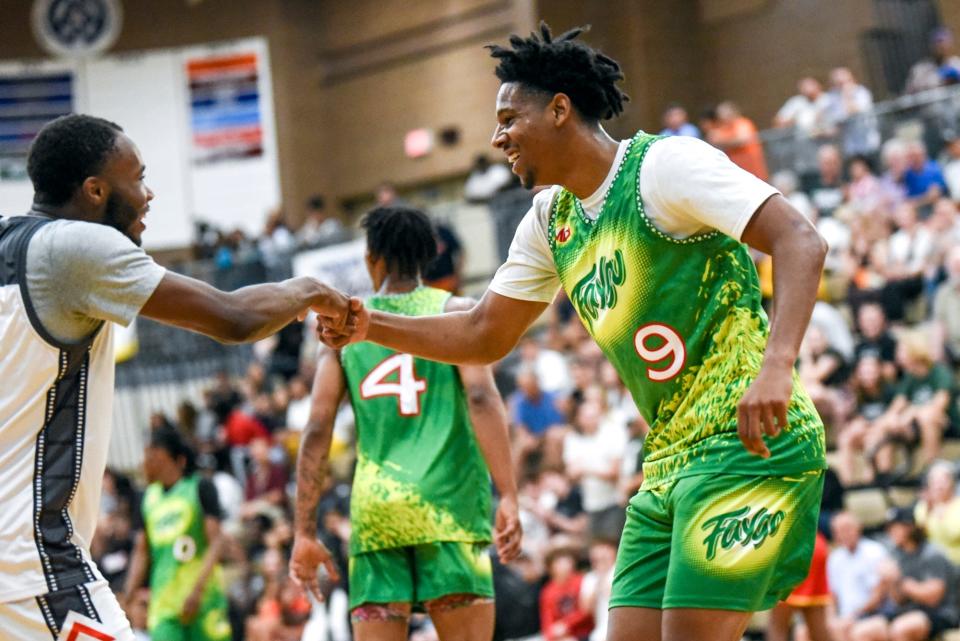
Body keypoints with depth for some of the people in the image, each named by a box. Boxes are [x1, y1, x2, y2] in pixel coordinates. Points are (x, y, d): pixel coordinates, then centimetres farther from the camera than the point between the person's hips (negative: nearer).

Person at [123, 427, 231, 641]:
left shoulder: (200, 487, -1)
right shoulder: (149, 497, 14)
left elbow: (216, 542, -7)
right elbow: (142, 551, 16)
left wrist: (196, 590, -18)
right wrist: (127, 597, 3)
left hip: (202, 599, -4)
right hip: (163, 605, 4)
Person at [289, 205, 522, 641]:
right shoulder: (454, 312, 7)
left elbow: (317, 430, 7)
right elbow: (481, 398, -9)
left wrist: (305, 531, 9)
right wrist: (508, 496, -13)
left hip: (374, 508, 3)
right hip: (448, 503, -2)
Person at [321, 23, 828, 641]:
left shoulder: (663, 165, -11)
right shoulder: (550, 221, 15)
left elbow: (801, 242, -19)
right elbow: (484, 335, 24)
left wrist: (776, 365, -33)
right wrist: (370, 327, 9)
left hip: (747, 445, -9)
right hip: (669, 467, 9)